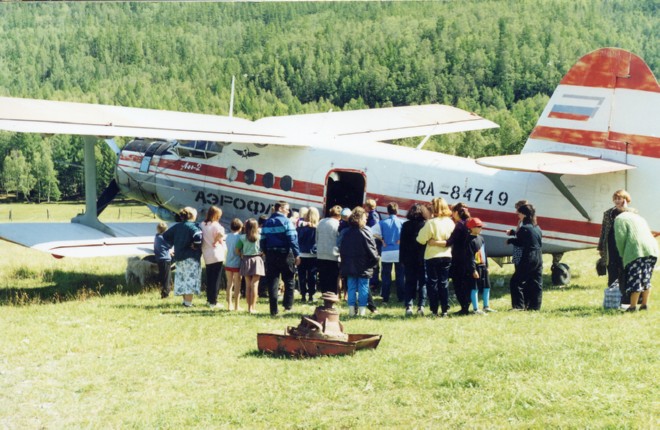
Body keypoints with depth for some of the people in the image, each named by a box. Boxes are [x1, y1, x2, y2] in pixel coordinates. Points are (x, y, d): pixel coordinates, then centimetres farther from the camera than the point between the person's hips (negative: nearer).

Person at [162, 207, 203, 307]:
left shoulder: (176, 226, 8)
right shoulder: (193, 226, -13)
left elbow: (165, 236, 14)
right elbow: (197, 236, -33)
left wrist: (175, 244, 14)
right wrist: (196, 246, -16)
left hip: (179, 257, 7)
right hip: (191, 257, -7)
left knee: (181, 278, 15)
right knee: (190, 279, -3)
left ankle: (185, 300, 24)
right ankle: (188, 302, -5)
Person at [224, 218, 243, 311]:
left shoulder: (228, 236, 5)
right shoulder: (239, 237, -11)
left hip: (228, 264, 5)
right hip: (237, 264, -5)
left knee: (229, 283, 13)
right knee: (237, 284, 3)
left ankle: (229, 305, 15)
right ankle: (236, 306, 4)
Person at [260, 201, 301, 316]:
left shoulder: (267, 222, 10)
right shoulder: (286, 221, -7)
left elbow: (263, 241, 9)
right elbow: (292, 239, -15)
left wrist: (266, 253, 14)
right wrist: (297, 255, -13)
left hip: (270, 255, 5)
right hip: (284, 255, -5)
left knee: (272, 283, 4)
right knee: (289, 281, 11)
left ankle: (274, 310, 2)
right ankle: (288, 305, 8)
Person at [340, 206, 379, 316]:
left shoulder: (346, 232, 4)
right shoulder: (365, 231, -11)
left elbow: (341, 250, 8)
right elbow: (372, 249, -10)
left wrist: (344, 261, 15)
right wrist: (375, 260, 4)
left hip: (349, 266, 4)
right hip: (363, 266, -4)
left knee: (351, 288, 9)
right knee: (363, 288, 2)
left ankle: (351, 310, 7)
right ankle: (362, 310, 1)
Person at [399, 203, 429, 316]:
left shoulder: (406, 225, -2)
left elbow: (402, 244, -1)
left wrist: (402, 259, 4)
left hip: (409, 259, 0)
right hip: (423, 259, 0)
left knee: (409, 283, 5)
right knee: (423, 282, 7)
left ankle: (408, 306, -5)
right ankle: (421, 306, -1)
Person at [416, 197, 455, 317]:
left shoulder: (431, 222, -15)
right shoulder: (450, 222, 0)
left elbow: (421, 240, -13)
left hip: (432, 257, -4)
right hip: (446, 256, 4)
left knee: (432, 283, 4)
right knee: (444, 283, 9)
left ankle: (434, 310, 2)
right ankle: (444, 310, 8)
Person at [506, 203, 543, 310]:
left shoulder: (524, 228, -12)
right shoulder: (537, 228, 12)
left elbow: (519, 242, -8)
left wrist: (510, 240, 13)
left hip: (528, 259, -8)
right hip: (538, 258, 8)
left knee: (515, 281, -3)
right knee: (536, 283, 11)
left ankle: (519, 306, -8)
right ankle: (535, 306, 11)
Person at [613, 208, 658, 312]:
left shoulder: (620, 219, 7)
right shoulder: (639, 218, 30)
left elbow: (620, 238, -5)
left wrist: (622, 255, 7)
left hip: (636, 251, -7)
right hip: (652, 249, 7)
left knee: (635, 279, -6)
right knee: (646, 279, 13)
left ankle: (633, 306, -7)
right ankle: (645, 304, 12)